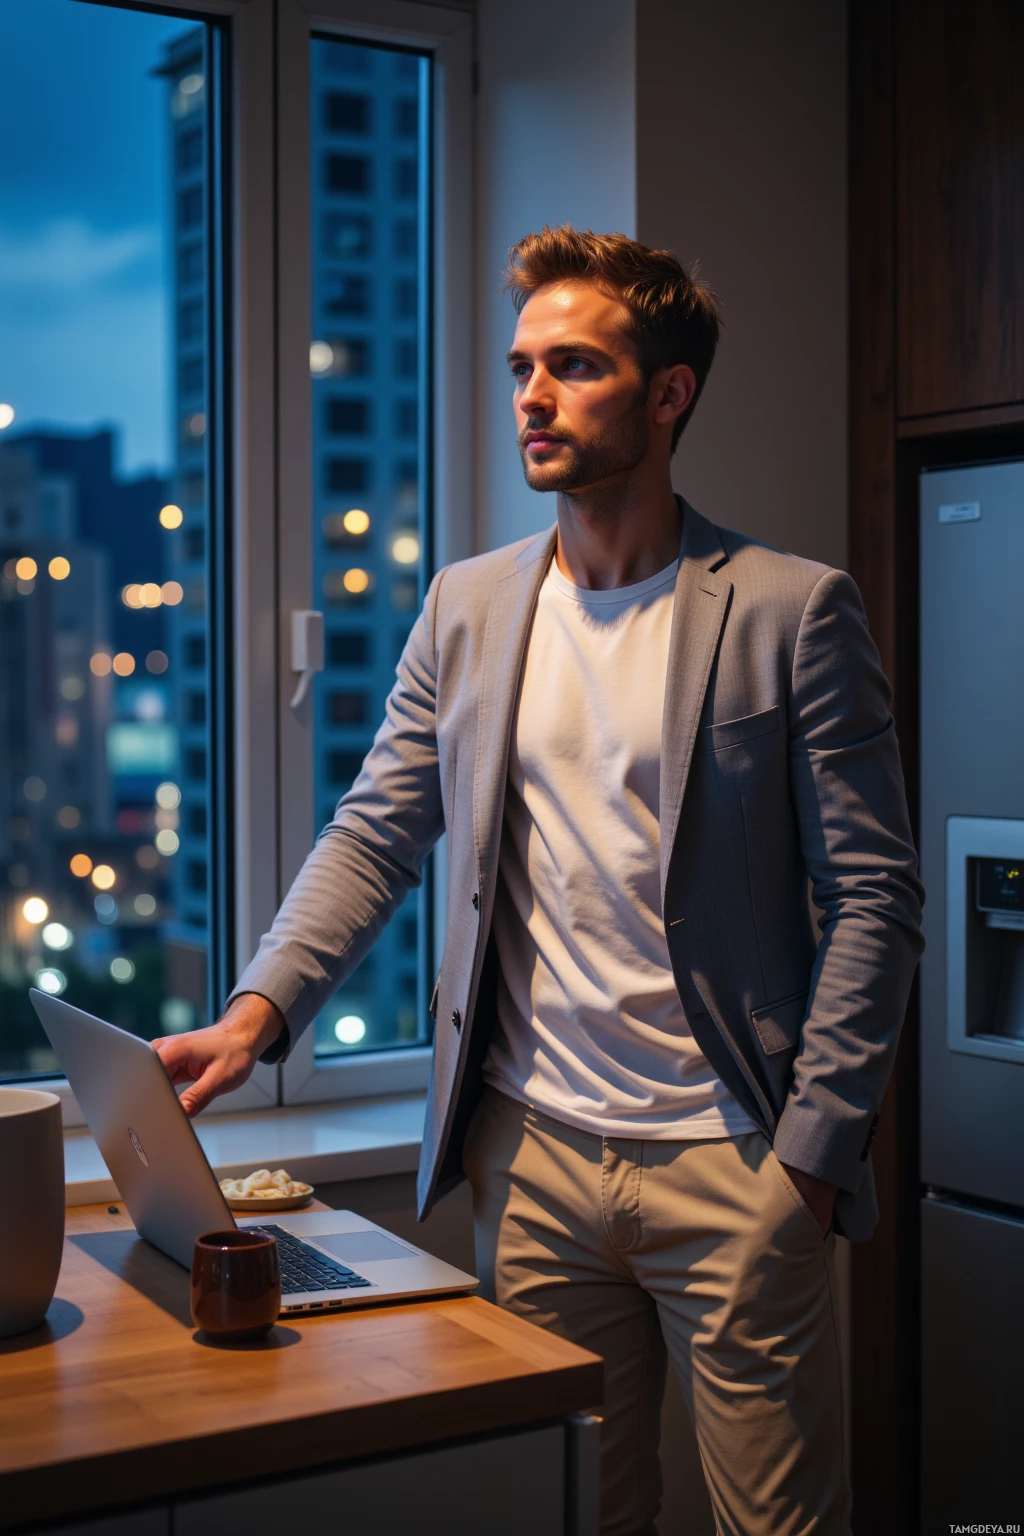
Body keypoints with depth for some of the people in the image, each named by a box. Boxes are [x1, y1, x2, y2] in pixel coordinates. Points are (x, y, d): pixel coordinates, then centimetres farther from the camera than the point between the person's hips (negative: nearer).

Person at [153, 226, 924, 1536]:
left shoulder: (791, 609, -6)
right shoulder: (468, 608, 8)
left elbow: (874, 895, -6)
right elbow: (373, 835, 7)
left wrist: (809, 1146, -10)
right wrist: (254, 1013, -8)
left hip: (729, 1164, -3)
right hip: (531, 1156, 4)